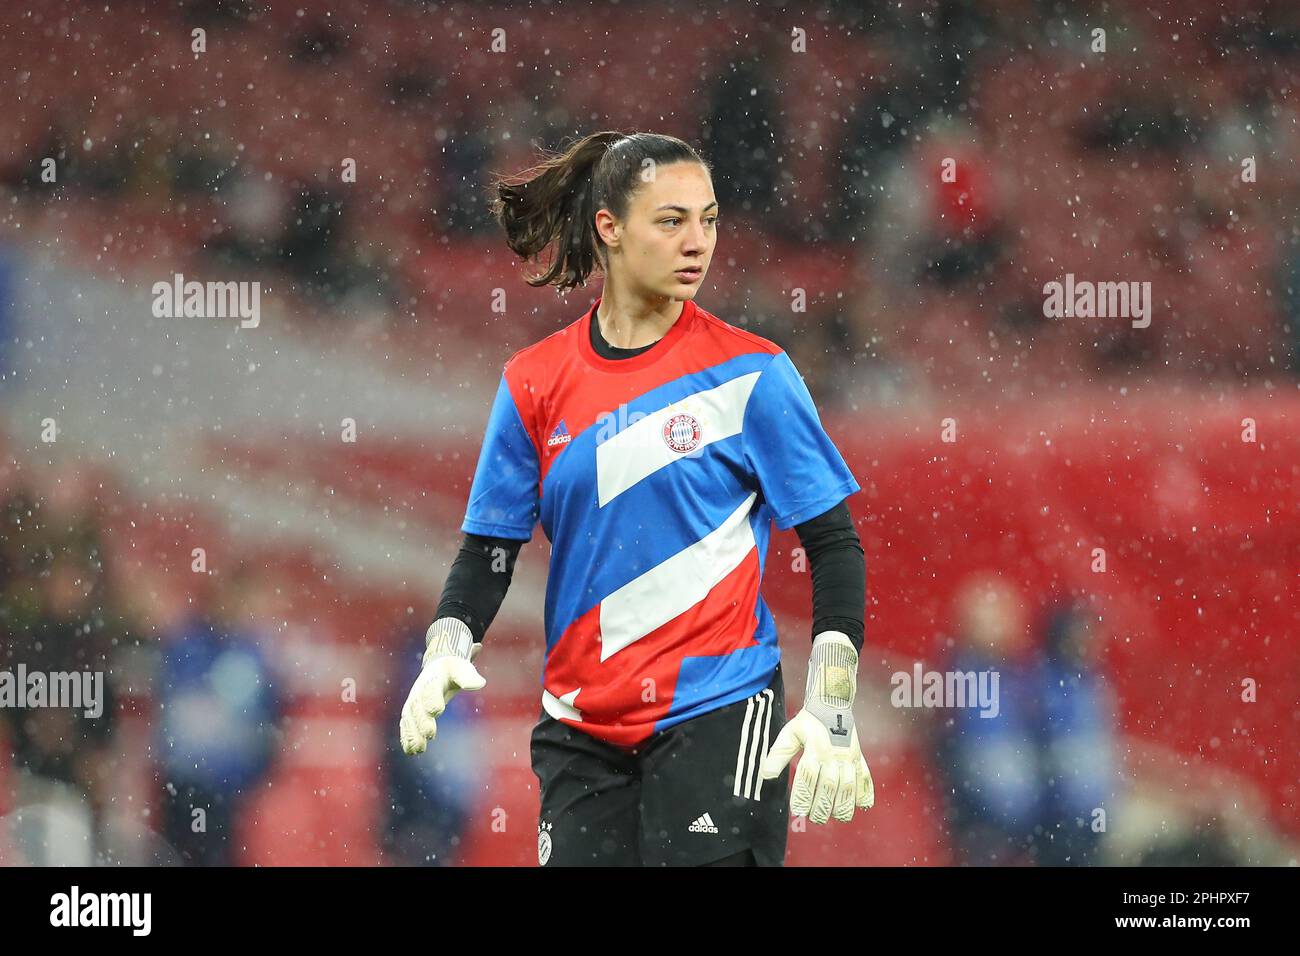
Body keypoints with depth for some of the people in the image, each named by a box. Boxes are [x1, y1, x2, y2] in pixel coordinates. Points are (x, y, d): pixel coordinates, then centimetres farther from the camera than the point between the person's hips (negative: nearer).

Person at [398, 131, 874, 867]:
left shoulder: (749, 371, -4)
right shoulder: (536, 384, 5)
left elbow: (835, 545, -2)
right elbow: (489, 549, 11)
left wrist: (832, 713, -10)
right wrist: (446, 654, -8)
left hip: (717, 715, -3)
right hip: (582, 723, 3)